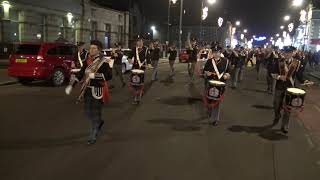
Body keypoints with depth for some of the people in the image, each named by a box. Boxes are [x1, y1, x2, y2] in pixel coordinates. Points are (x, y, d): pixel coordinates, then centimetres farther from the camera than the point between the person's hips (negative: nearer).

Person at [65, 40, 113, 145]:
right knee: (88, 113, 16)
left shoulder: (103, 62, -13)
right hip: (87, 90, 6)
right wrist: (71, 86, 3)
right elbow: (80, 74, 9)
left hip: (97, 91, -6)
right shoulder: (87, 61, 6)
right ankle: (99, 123, 45)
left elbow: (109, 76, -23)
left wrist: (95, 75, -27)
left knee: (95, 114, 3)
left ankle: (93, 137, 16)